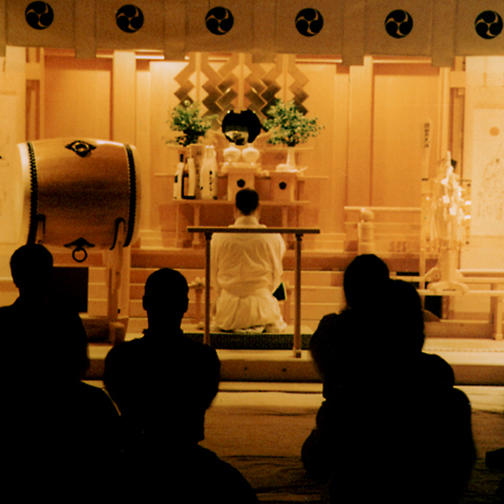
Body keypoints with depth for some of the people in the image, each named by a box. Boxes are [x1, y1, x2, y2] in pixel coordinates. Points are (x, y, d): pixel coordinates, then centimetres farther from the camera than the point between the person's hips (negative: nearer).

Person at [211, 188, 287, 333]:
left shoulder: (219, 237, -7)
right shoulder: (274, 238, -8)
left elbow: (215, 274, 4)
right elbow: (276, 275, 3)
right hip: (262, 302, 0)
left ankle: (235, 327, 7)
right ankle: (260, 326, 3)